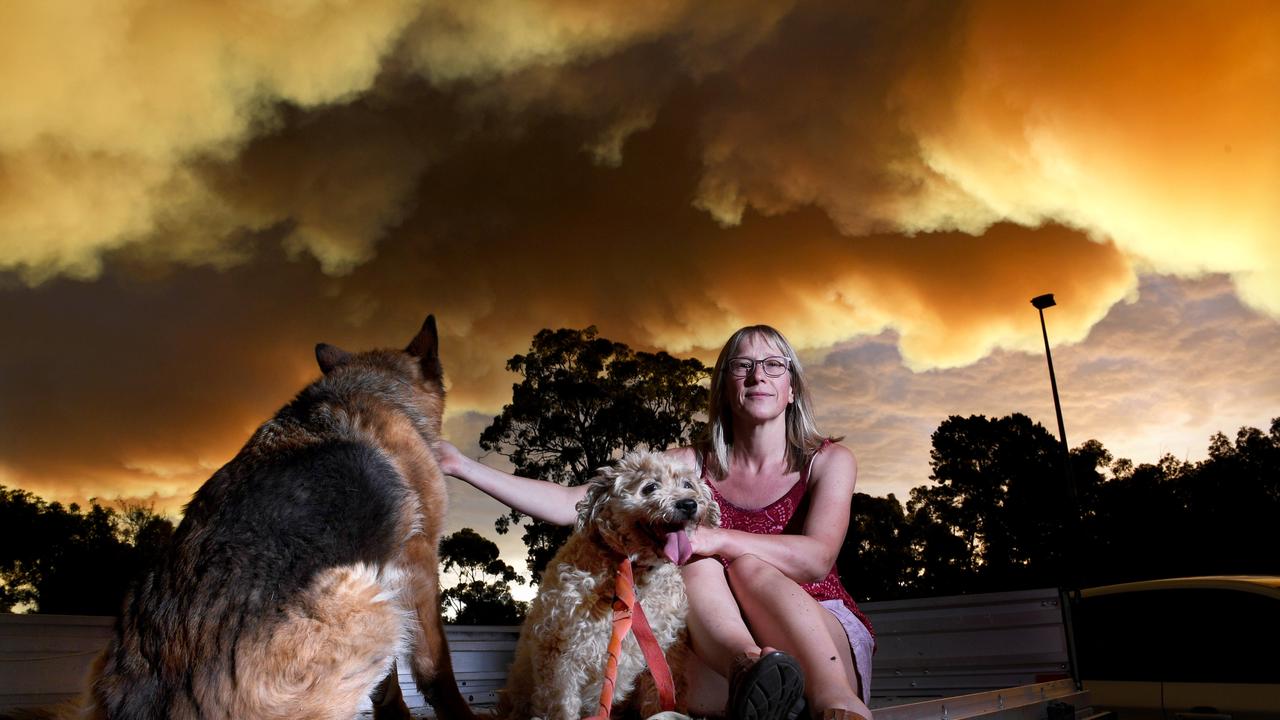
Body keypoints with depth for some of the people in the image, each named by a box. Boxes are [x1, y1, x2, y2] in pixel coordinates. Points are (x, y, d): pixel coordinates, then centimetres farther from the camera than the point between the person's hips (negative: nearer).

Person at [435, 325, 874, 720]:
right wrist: (461, 466, -8)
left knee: (748, 564, -27)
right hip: (720, 650, 1)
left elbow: (817, 558, -17)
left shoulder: (828, 461, 2)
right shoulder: (691, 465, 5)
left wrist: (715, 537, -31)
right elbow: (571, 505, -2)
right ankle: (747, 670, -55)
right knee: (696, 564, -25)